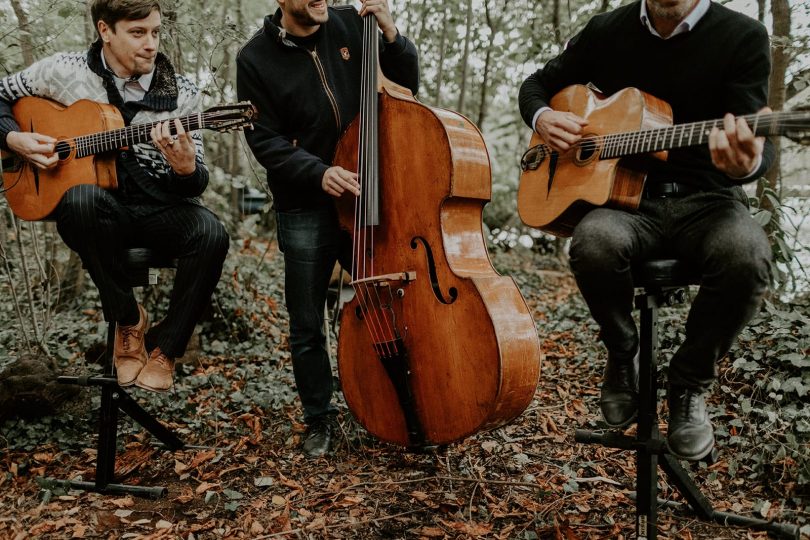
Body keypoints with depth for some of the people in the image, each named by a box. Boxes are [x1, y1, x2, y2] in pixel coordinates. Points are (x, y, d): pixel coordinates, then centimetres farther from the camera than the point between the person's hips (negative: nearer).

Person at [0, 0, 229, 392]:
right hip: (101, 209, 0)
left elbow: (195, 185, -4)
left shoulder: (182, 95, -3)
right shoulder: (65, 72, 0)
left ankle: (164, 348, -9)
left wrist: (185, 169, -28)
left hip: (159, 211, 1)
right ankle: (128, 319, -14)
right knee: (82, 198, -37)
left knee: (211, 235, -31)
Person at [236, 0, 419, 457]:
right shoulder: (256, 59, -5)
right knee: (308, 326, 7)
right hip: (305, 212, -2)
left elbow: (406, 85, 7)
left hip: (366, 199, 2)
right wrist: (319, 173, -23)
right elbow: (266, 142, -8)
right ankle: (320, 419, 28)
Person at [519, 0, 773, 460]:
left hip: (705, 198, 0)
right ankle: (623, 356, -2)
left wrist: (747, 163, -37)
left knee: (747, 255, -35)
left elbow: (757, 142, -11)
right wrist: (543, 118, -5)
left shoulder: (744, 37, -2)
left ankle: (689, 384, -6)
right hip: (624, 196, 1)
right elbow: (537, 84, 19)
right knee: (594, 242, -35)